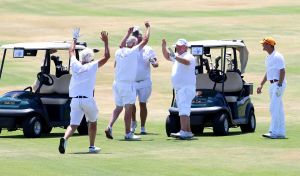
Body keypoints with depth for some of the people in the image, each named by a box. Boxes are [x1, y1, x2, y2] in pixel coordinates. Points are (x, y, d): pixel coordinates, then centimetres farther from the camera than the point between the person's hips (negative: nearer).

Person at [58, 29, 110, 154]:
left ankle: (65, 139, -32)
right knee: (93, 121, 20)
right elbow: (107, 56, 2)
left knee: (73, 124, -3)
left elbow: (71, 52, 28)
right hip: (88, 99, -3)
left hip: (75, 99, 3)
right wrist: (106, 42, 11)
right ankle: (92, 146, 20)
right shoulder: (92, 66, 0)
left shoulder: (75, 65, 10)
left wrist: (74, 41, 42)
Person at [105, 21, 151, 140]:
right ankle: (128, 134, -1)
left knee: (118, 107, 15)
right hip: (128, 83, -6)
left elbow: (121, 45, 33)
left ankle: (109, 127, -1)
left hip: (117, 83, 7)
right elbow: (145, 40, -2)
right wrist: (148, 28, 13)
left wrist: (128, 34, 43)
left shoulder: (118, 52, 8)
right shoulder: (133, 51, -9)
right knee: (128, 108, -2)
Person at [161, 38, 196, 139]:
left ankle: (184, 132, -29)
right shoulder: (177, 57, 18)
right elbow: (167, 56, 29)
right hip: (178, 89, 10)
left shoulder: (188, 56, -10)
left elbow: (186, 62, -33)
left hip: (186, 88, -10)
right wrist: (164, 47, 11)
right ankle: (188, 132, 19)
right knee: (184, 112, 14)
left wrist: (175, 57, -46)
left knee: (183, 110, -20)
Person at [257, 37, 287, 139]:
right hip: (272, 85, 10)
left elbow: (282, 71, -17)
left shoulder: (277, 57, -12)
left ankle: (274, 132, -16)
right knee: (278, 109, 10)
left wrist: (279, 85, -23)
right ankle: (281, 132, 12)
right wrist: (261, 85, 20)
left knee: (274, 108, -14)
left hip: (279, 84, -10)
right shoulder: (268, 58, 17)